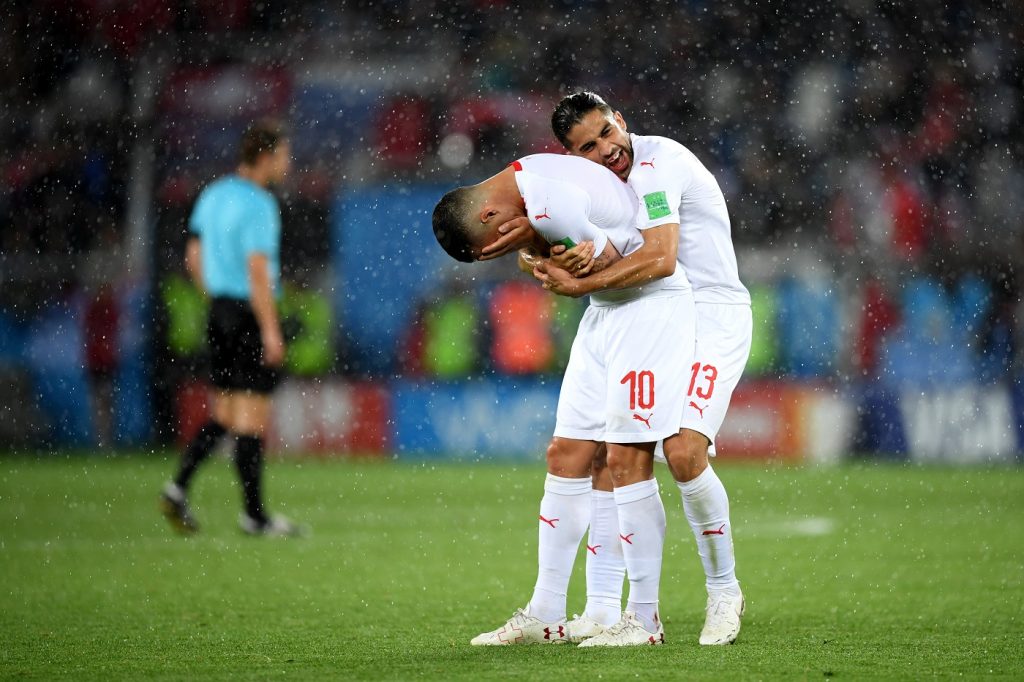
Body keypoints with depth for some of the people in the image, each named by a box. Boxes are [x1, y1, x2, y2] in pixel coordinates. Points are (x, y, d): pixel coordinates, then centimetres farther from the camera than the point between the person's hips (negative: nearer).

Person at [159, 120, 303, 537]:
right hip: (251, 315, -8)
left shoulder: (213, 196, 10)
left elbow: (193, 257, 17)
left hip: (219, 313, 8)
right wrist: (271, 331, -20)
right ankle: (254, 514, 2)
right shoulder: (258, 205, -16)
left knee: (224, 413, 14)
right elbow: (258, 271, -21)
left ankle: (179, 487, 0)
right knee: (253, 416, -2)